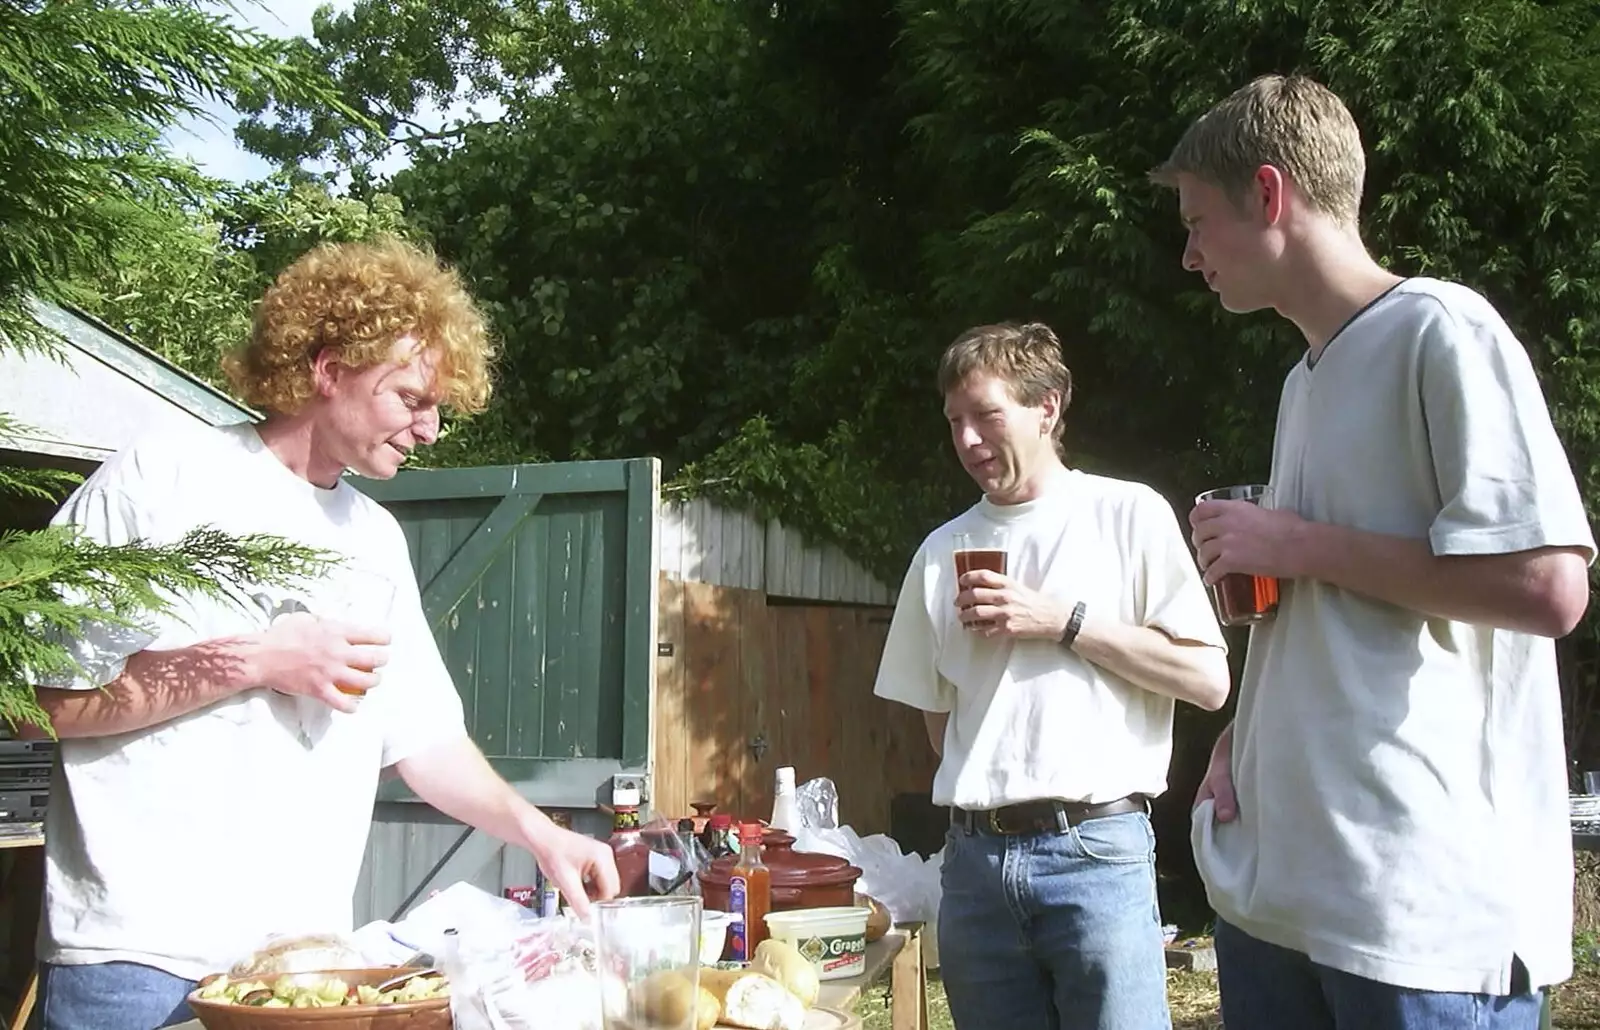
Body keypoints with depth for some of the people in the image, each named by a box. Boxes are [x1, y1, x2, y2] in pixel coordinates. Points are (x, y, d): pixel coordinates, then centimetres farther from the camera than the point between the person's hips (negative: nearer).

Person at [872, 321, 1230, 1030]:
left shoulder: (1128, 513, 1)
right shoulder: (943, 550, 13)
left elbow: (1208, 680, -5)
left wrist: (1060, 621, -9)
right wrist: (981, 787, 7)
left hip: (1095, 850, -4)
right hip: (975, 857, 4)